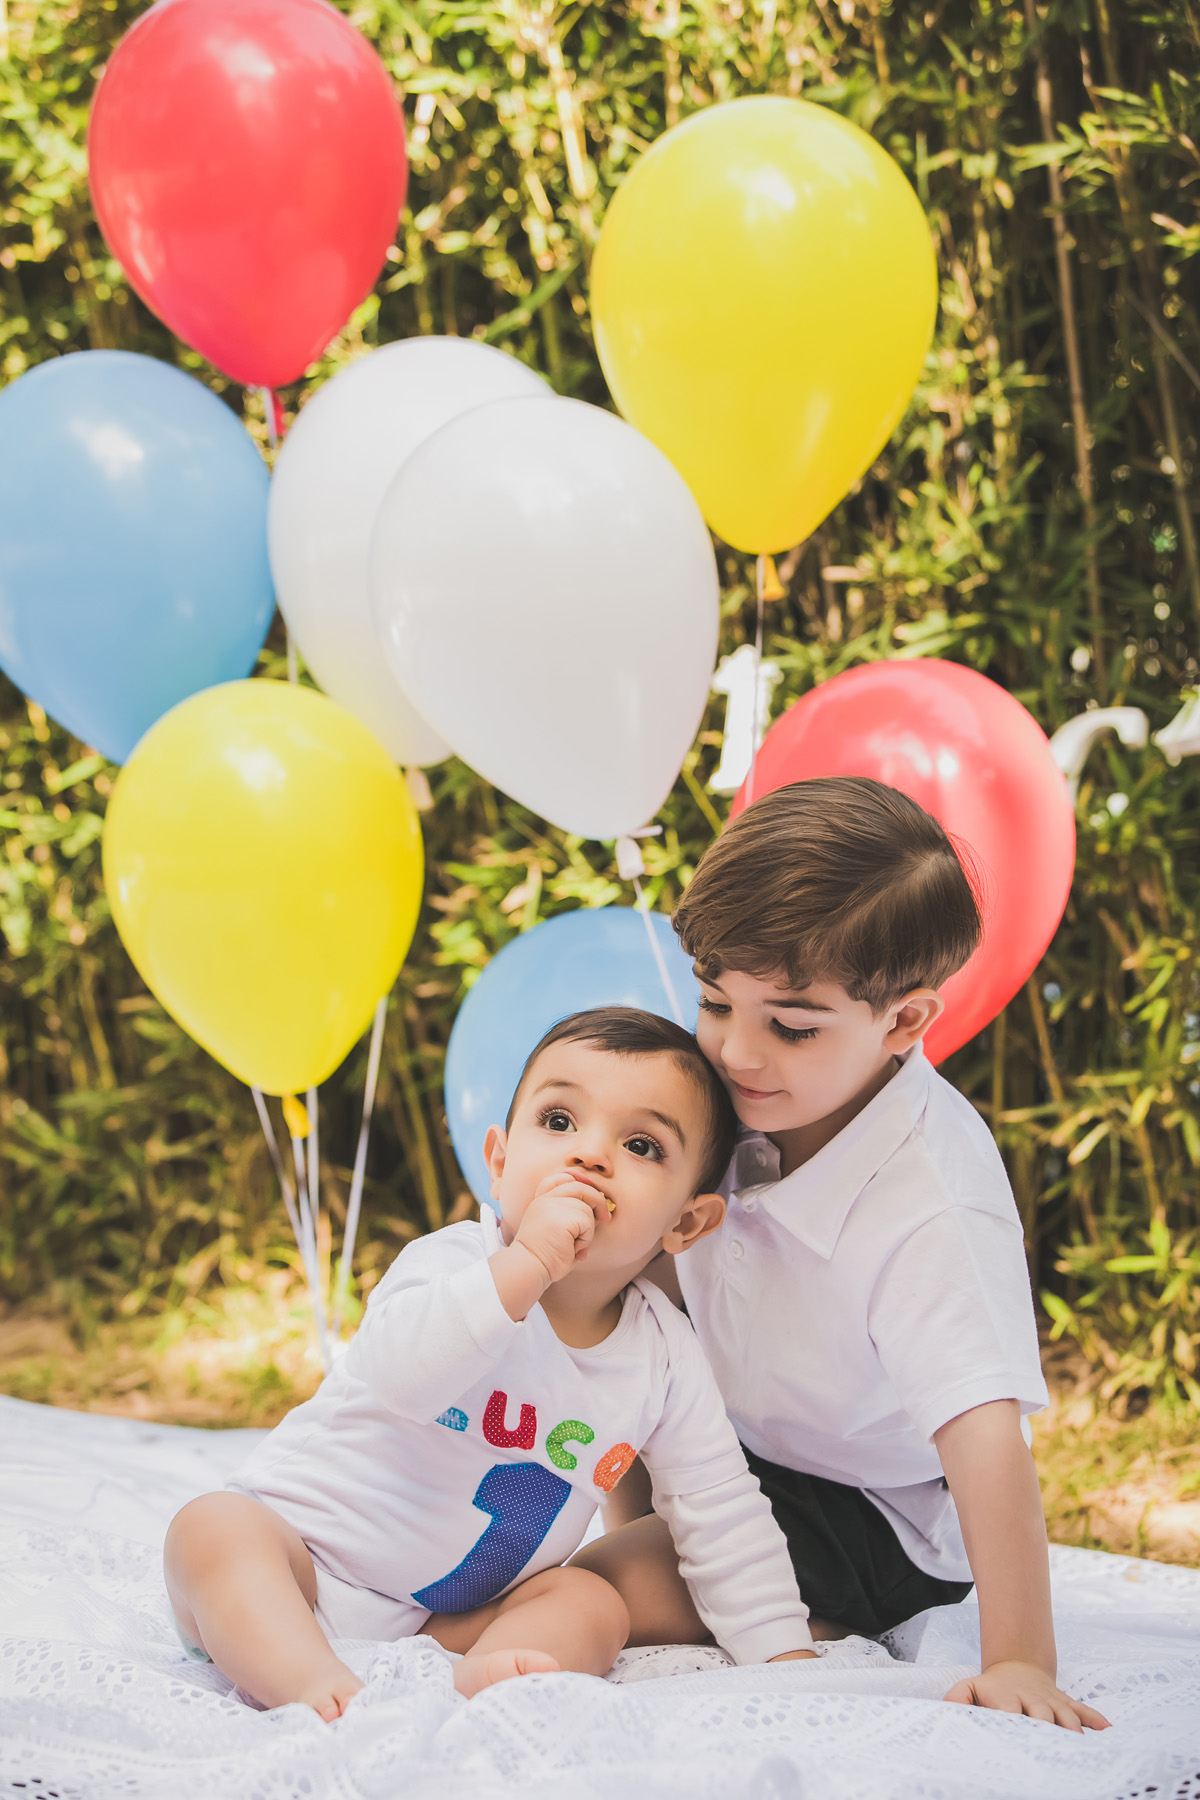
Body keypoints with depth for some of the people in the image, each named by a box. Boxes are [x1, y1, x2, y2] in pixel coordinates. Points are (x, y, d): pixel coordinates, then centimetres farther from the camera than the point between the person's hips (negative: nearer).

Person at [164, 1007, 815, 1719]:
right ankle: (316, 1684, -47)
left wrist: (786, 1653, -5)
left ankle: (482, 1677, -39)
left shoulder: (666, 1354, -5)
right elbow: (399, 1373, -40)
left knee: (597, 1606, -14)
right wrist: (527, 1263, -43)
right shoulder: (453, 1262, -18)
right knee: (213, 1527, -29)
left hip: (453, 1616, 4)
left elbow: (723, 1514, 3)